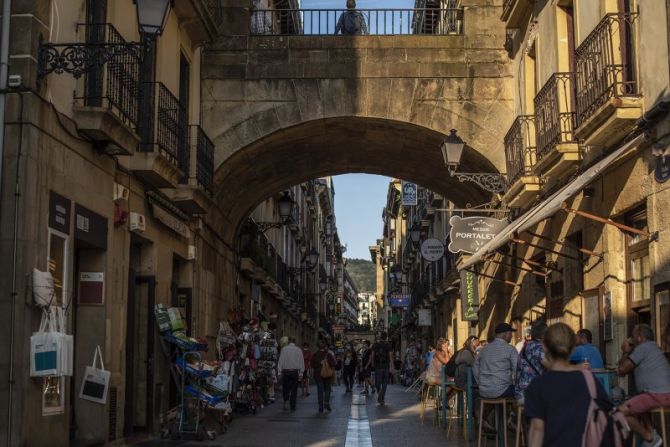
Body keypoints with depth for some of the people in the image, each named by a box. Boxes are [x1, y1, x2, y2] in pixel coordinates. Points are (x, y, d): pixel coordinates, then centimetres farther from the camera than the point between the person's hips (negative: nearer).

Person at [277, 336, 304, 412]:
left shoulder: (284, 349, -1)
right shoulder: (299, 350, 3)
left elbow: (281, 360, -2)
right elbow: (301, 361, 4)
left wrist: (279, 371, 1)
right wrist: (301, 373, 9)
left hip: (285, 371, -1)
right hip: (295, 371, 1)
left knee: (285, 388, 13)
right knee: (294, 389, 6)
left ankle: (286, 400, -8)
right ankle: (292, 406, 7)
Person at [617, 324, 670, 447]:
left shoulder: (644, 347, -7)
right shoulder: (649, 347, 24)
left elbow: (622, 370, -7)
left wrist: (626, 352, 7)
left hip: (658, 395, -11)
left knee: (621, 412, -15)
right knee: (637, 403, 36)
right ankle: (650, 431, 18)